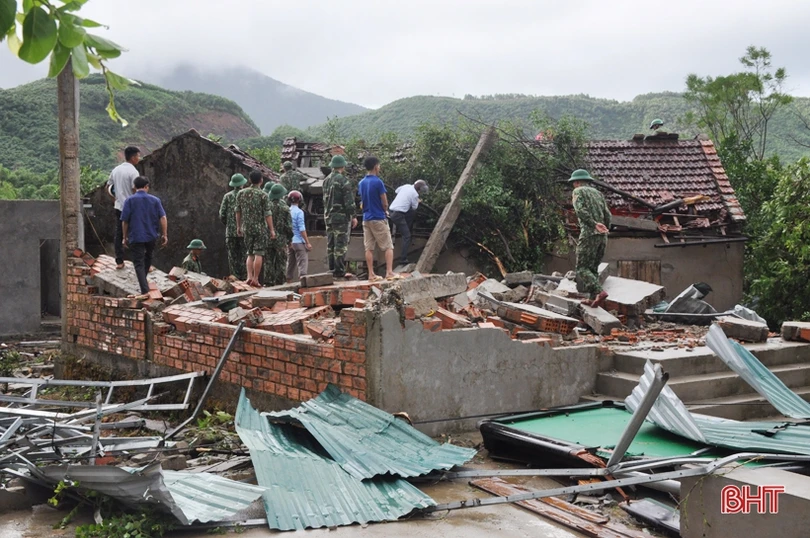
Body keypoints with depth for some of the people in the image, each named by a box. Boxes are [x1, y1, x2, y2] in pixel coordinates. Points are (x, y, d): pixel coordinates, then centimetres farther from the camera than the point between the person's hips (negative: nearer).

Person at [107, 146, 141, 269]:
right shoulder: (133, 171, -15)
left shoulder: (116, 170, 8)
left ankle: (119, 262, 13)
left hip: (119, 207, 7)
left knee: (119, 235, 10)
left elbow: (108, 188, 14)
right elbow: (135, 190, -20)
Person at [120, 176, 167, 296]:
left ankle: (145, 289, -13)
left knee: (139, 263, -1)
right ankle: (143, 281, 40)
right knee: (148, 257, 27)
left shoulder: (129, 200, -3)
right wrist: (164, 235, 0)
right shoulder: (155, 200, 1)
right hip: (151, 236, 3)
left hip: (136, 237, -3)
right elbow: (163, 218, -4)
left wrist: (125, 237, 6)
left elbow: (124, 221, -4)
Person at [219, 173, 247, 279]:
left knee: (232, 256, 6)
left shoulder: (227, 196, 3)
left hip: (230, 231, 2)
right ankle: (244, 278, 0)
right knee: (244, 256, 3)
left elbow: (222, 215, 2)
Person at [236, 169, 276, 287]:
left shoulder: (241, 193, 4)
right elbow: (267, 214, -10)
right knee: (258, 254, -2)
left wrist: (239, 226, 19)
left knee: (250, 254, 12)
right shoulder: (263, 195, -9)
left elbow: (238, 211, 10)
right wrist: (272, 230, -6)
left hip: (246, 228, 4)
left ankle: (249, 276, -1)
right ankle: (255, 279, -4)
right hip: (260, 228, -4)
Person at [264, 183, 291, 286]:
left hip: (268, 238, 2)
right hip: (281, 239, -2)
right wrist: (289, 239, 5)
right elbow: (288, 225, -5)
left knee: (268, 261, 8)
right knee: (281, 262, 4)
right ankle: (280, 281, 3)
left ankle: (269, 281, 6)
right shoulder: (284, 207, -6)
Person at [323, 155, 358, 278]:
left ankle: (332, 270, 13)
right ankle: (339, 271, -7)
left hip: (328, 217, 7)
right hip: (341, 217, -7)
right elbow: (349, 201, -13)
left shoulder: (326, 181, 11)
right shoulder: (343, 180, -11)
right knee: (341, 244, -6)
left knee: (330, 244, 10)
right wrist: (353, 216, -8)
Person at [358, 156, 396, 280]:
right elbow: (385, 203, -10)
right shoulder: (378, 182, -12)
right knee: (388, 247, 0)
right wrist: (385, 211, 12)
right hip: (379, 219, -6)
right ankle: (389, 272, -7)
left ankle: (371, 274, 4)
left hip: (366, 218, 6)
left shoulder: (361, 183, 9)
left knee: (369, 248, 5)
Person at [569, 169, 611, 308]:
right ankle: (594, 298, 9)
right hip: (602, 236, 6)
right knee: (593, 268, 14)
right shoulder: (598, 193, 22)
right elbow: (607, 215, 12)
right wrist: (604, 230, 14)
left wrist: (594, 225, -19)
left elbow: (580, 211, -14)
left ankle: (599, 292, -21)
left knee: (582, 268, -3)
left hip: (589, 234, -6)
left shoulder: (578, 192, 5)